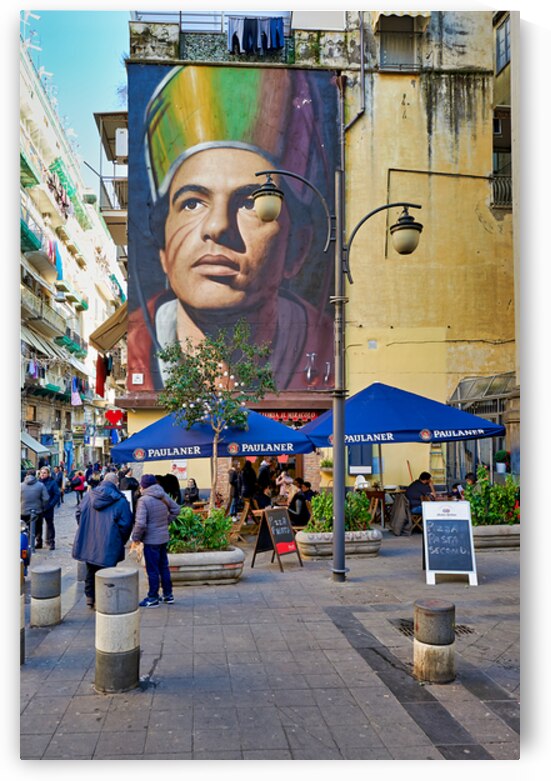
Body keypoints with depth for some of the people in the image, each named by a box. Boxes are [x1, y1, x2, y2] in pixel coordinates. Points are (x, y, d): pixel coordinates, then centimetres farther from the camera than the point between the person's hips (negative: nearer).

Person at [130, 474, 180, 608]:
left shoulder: (144, 500, -20)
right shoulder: (164, 496, 1)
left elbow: (140, 523, -25)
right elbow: (176, 509, 14)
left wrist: (135, 538, -11)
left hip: (151, 540, -7)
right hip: (164, 538, 7)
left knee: (152, 570, 3)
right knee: (164, 567, 18)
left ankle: (153, 598, 13)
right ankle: (168, 594, 26)